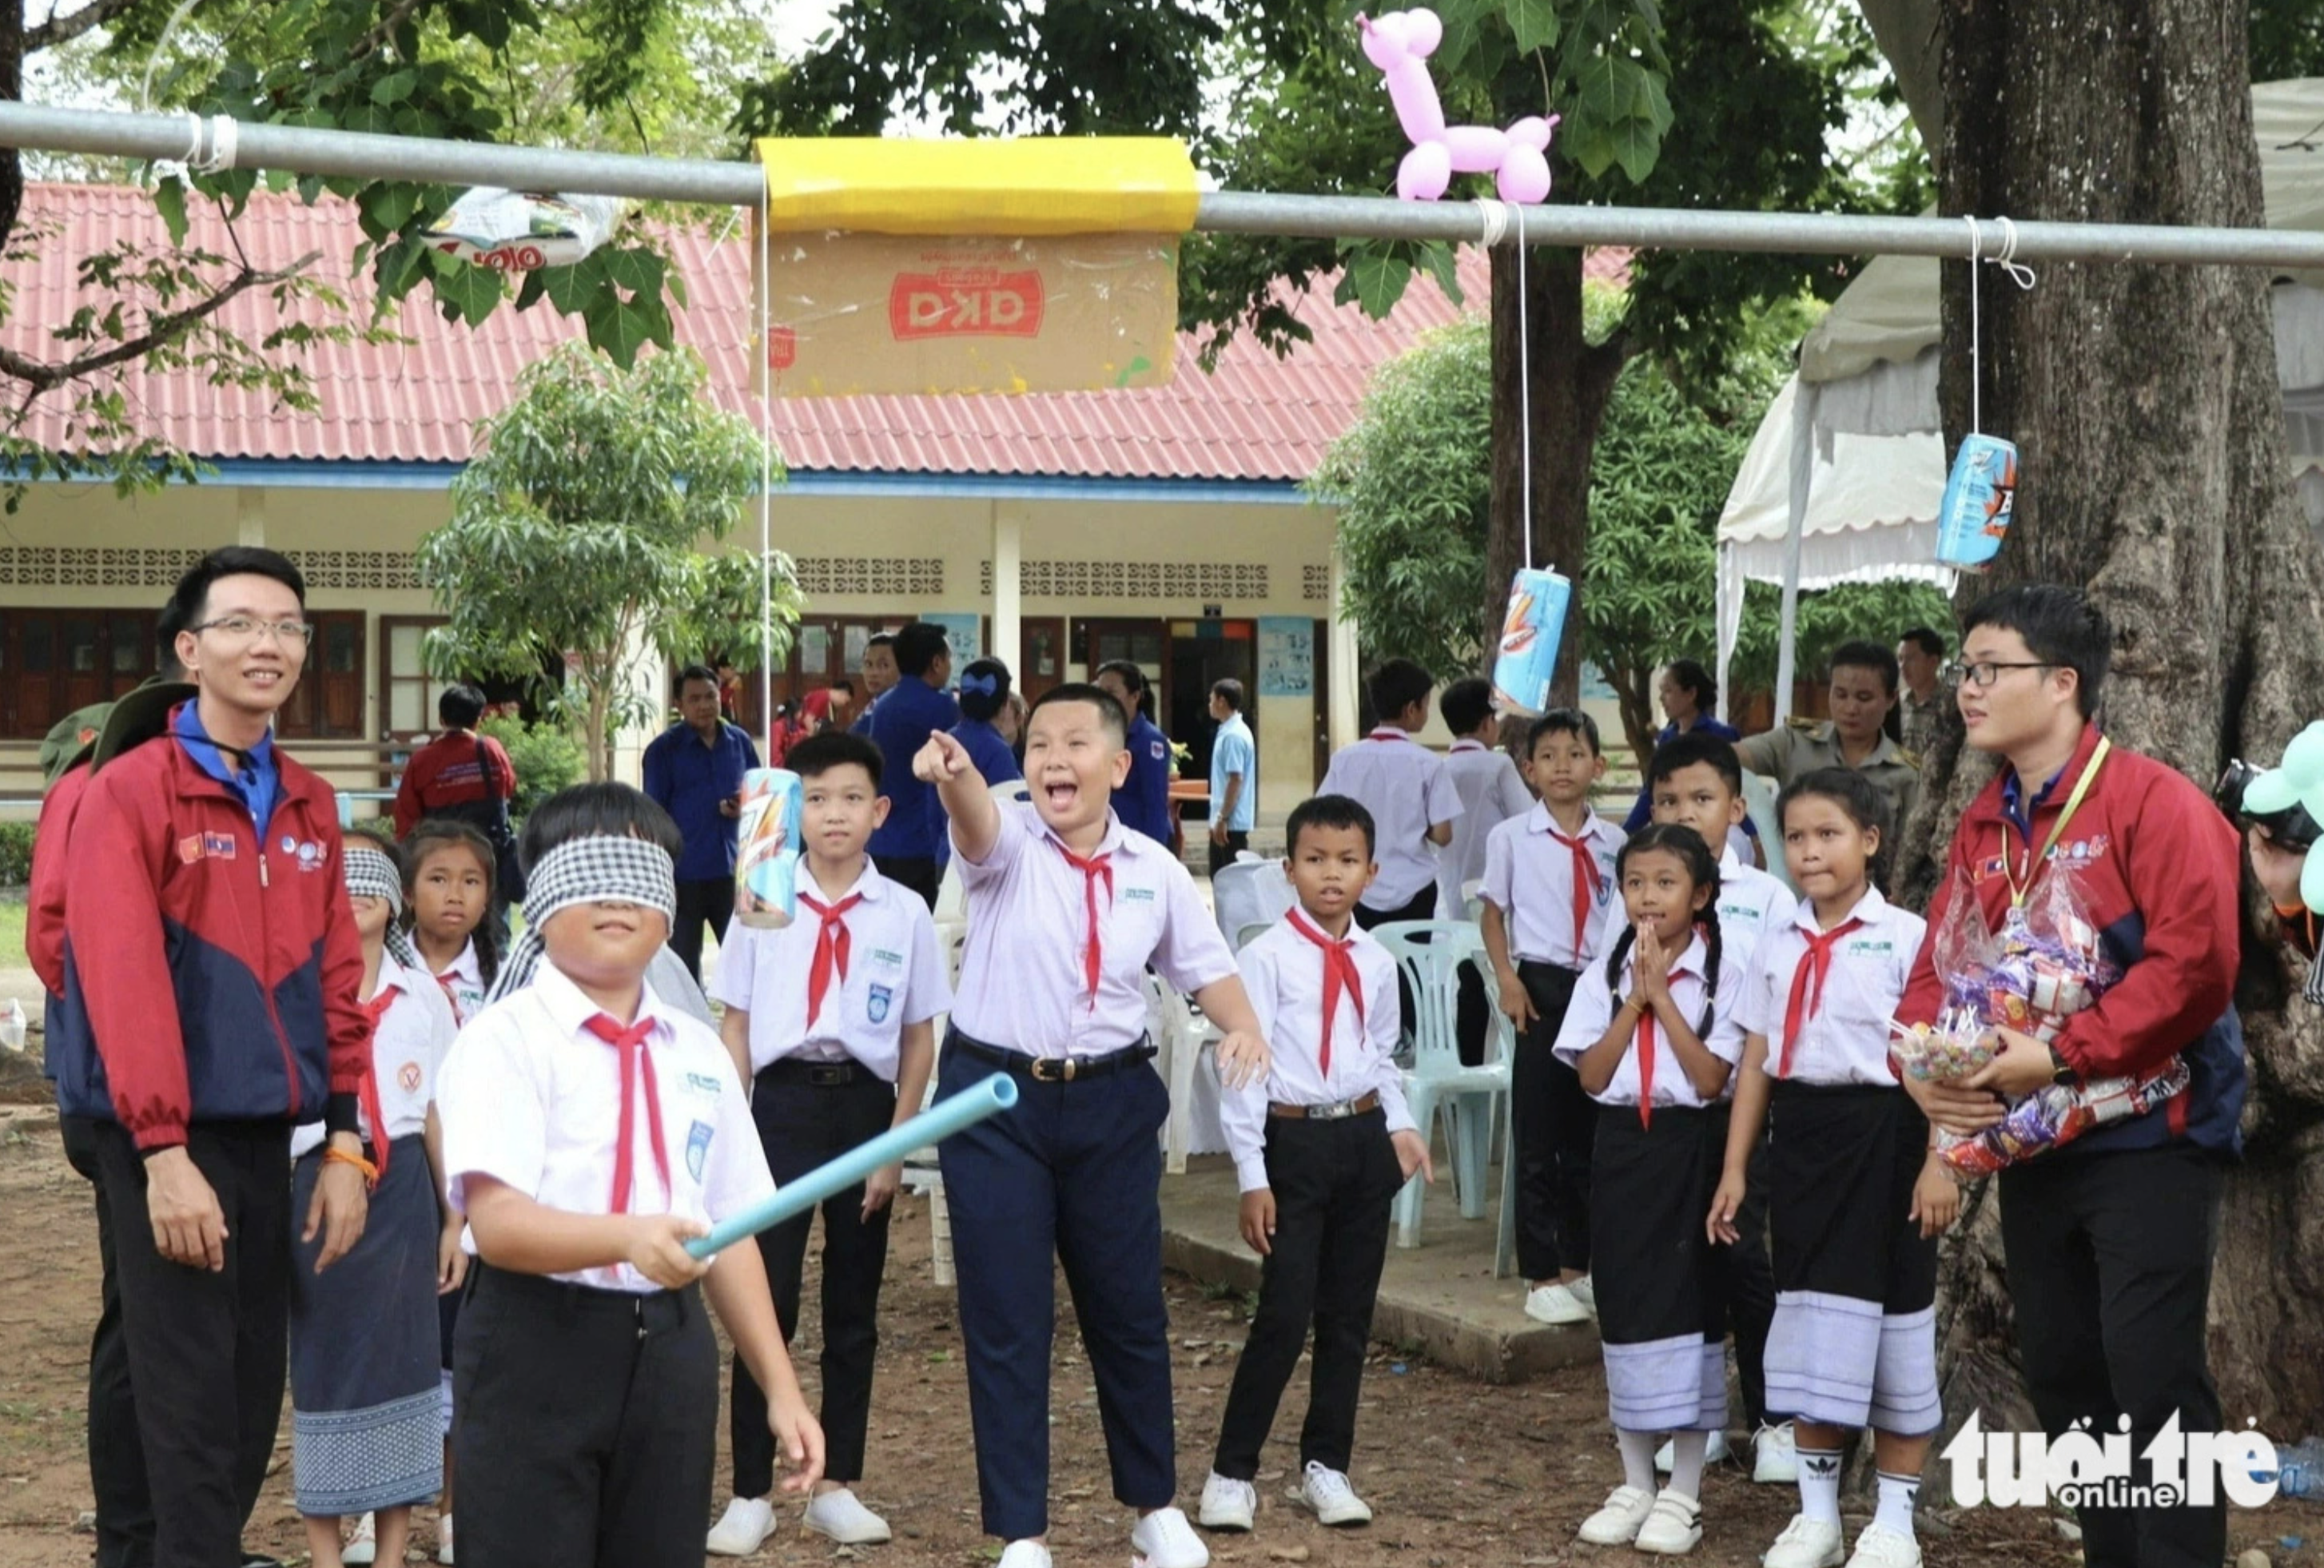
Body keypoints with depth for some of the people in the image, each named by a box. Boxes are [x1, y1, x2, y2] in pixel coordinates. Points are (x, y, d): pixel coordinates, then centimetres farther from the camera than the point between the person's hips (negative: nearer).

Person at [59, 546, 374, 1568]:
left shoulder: (309, 807, 11)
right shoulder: (129, 792, -9)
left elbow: (336, 984, 11)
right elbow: (123, 983, -16)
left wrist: (344, 1146, 5)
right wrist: (164, 1154, -21)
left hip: (269, 1137, 6)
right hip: (173, 1142, -6)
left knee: (256, 1398, 12)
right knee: (192, 1406, -4)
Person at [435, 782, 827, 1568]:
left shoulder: (698, 1052, 13)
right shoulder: (505, 1037, -6)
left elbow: (730, 1232, 15)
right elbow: (496, 1221, -19)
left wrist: (780, 1387, 11)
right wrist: (627, 1238, -35)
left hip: (669, 1349, 6)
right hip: (537, 1347, -5)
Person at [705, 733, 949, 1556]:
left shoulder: (904, 914, 1)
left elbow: (920, 1041, 5)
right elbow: (735, 1028, 4)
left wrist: (896, 1144, -1)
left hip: (864, 1105, 1)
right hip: (782, 1102, -1)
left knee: (854, 1308, 10)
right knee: (764, 1302, -1)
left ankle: (837, 1488, 20)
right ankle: (750, 1495, 8)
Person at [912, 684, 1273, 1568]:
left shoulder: (1154, 870, 2)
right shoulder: (1007, 846, -8)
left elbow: (1205, 966, 13)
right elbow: (977, 823, -32)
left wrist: (1241, 1025, -9)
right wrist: (954, 777, -56)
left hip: (1111, 1102, 2)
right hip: (997, 1096, -2)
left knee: (1128, 1307, 13)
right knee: (1005, 1318, 2)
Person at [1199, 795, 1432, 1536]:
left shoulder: (1377, 962, 8)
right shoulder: (1267, 957, -8)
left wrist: (1401, 1126, 0)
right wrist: (1252, 1176, -11)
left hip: (1364, 1139, 5)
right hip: (1294, 1142, -5)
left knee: (1349, 1314, 10)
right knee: (1284, 1314, -8)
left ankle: (1325, 1467, 23)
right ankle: (1231, 1473, 3)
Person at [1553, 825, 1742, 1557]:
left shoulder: (1723, 977, -3)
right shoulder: (1605, 975, 6)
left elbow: (1711, 1078, -12)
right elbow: (1591, 1075, -3)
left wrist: (1664, 996, -13)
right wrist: (1635, 1001, -10)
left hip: (1689, 1147, -3)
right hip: (1621, 1146, 3)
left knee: (1688, 1304, -1)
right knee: (1625, 1305, 6)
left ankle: (1684, 1494, 8)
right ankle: (1635, 1484, 18)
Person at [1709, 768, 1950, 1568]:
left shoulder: (1906, 938, -6)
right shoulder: (1777, 947, 9)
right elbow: (1755, 1061, 11)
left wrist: (1938, 1162, -14)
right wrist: (1735, 1169, 10)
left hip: (1881, 1135, -5)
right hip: (1799, 1136, 5)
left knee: (1893, 1310, 4)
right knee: (1811, 1318, 9)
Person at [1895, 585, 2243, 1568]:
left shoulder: (2150, 799, -12)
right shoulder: (1982, 827, 10)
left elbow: (2195, 960, -21)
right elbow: (1937, 967, 11)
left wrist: (2064, 1056, -24)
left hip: (2147, 1135, -7)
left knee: (2152, 1371, -9)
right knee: (2061, 1372, 12)